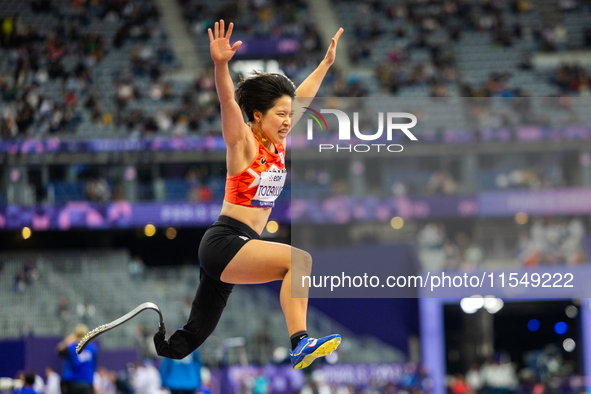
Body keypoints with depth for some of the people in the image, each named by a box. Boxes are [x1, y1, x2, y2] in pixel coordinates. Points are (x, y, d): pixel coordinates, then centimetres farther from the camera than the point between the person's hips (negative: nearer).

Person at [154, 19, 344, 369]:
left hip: (240, 247, 9)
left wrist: (327, 62, 29)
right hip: (224, 242, -9)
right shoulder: (244, 141, -7)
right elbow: (228, 102, -25)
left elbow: (302, 97, 24)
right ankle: (300, 343, -37)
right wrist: (221, 65, -42)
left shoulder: (278, 143, 12)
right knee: (299, 259, -28)